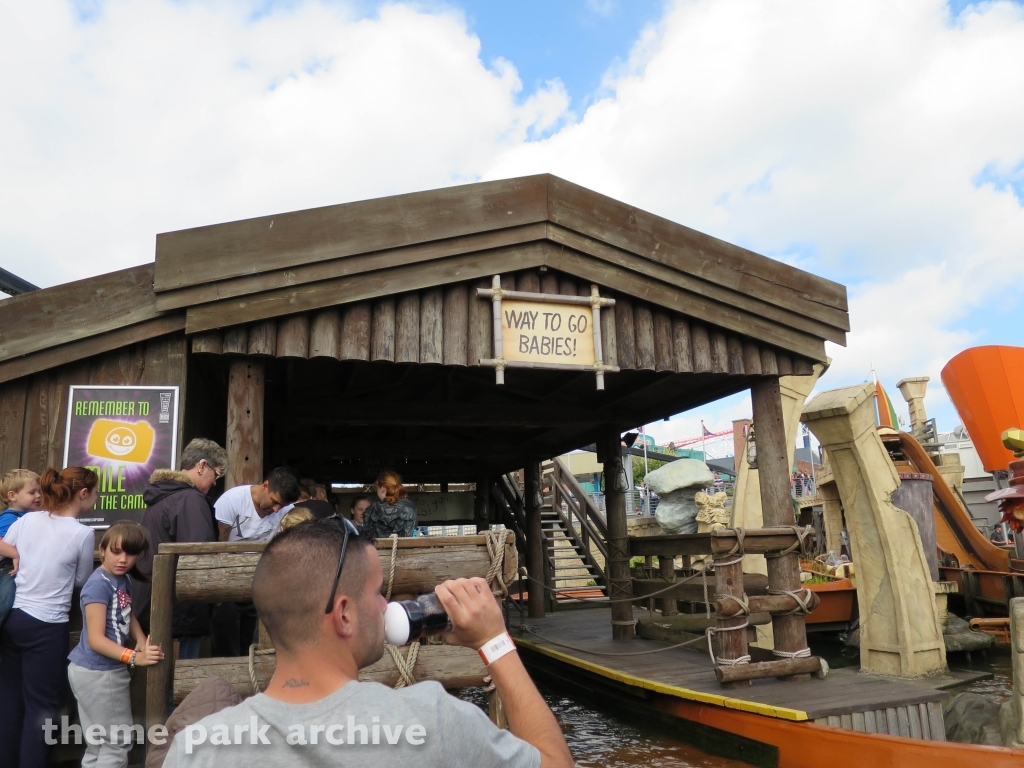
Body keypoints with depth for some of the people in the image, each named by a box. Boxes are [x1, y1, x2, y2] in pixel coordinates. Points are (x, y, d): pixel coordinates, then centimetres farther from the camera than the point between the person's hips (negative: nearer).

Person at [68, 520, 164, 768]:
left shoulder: (124, 579, 3)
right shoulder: (99, 584, -22)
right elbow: (96, 639, -25)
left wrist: (141, 641, -5)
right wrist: (135, 657, -31)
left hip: (112, 670, 8)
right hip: (96, 672, -8)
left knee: (101, 743, 21)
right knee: (116, 742, 3)